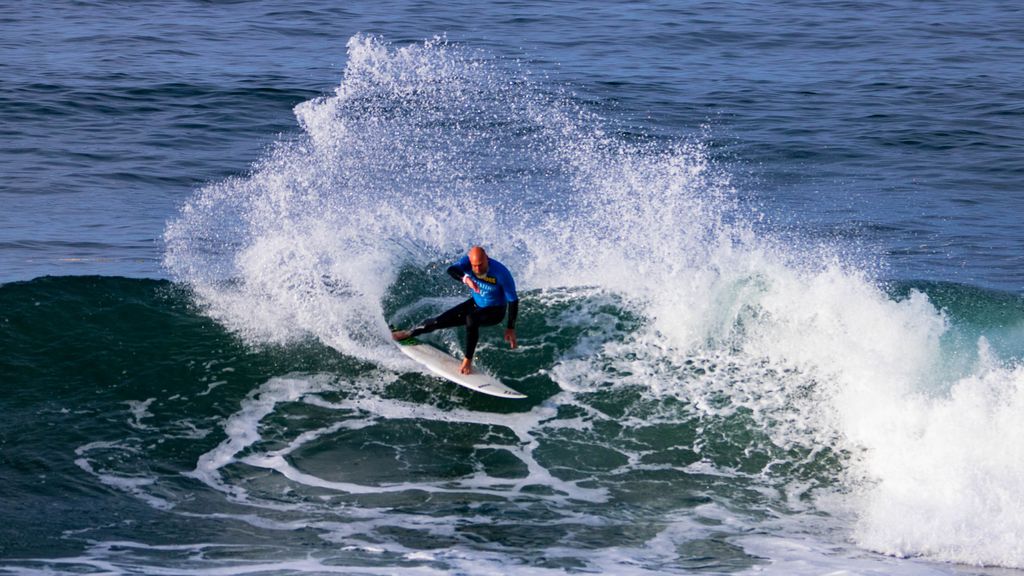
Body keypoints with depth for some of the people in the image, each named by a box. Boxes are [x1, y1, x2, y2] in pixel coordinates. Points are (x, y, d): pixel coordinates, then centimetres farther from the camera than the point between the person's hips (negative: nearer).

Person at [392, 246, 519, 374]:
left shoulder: (501, 273, -33)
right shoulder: (468, 261, -23)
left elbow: (513, 301, -23)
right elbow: (451, 270, -41)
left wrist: (510, 328, -24)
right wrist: (465, 279, -62)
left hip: (495, 311, -5)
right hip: (476, 304, 5)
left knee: (471, 318, -36)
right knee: (440, 321, 2)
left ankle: (468, 361, -28)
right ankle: (409, 333, 29)